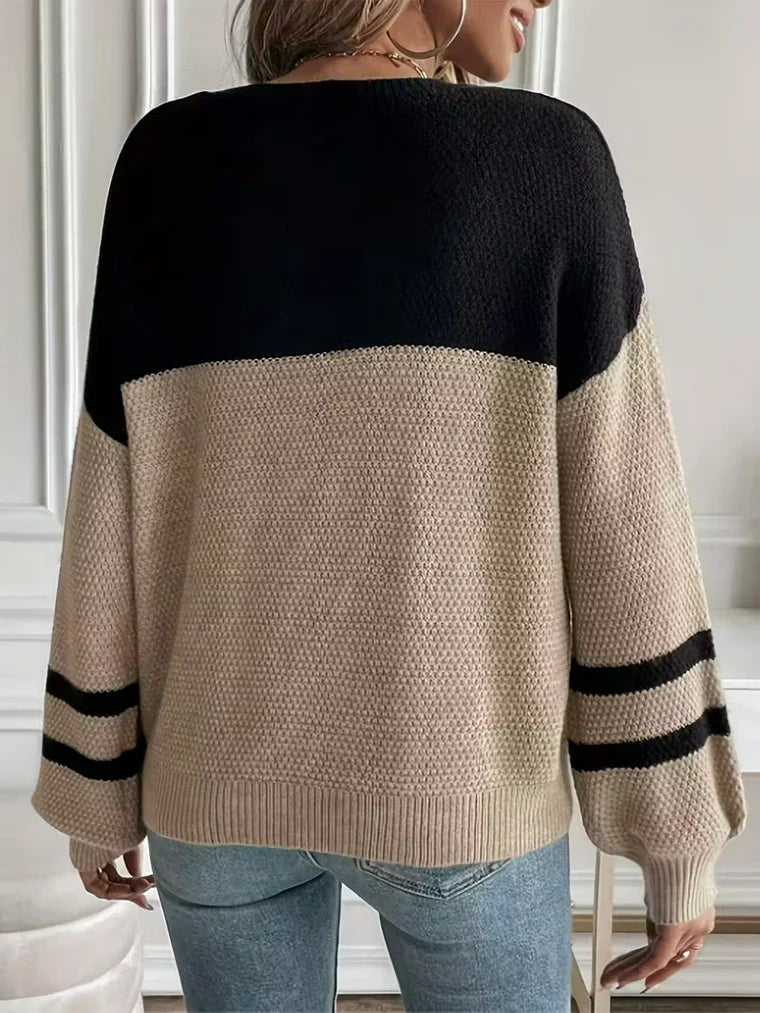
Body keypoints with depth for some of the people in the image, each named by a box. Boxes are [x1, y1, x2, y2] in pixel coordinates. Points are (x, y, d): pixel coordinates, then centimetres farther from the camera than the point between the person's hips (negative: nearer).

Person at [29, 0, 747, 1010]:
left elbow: (112, 516, -5)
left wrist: (95, 790, 8)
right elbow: (622, 526, -12)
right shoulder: (548, 155, -11)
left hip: (220, 770, 3)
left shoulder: (170, 161, -5)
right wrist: (681, 831, -1)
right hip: (451, 780, -2)